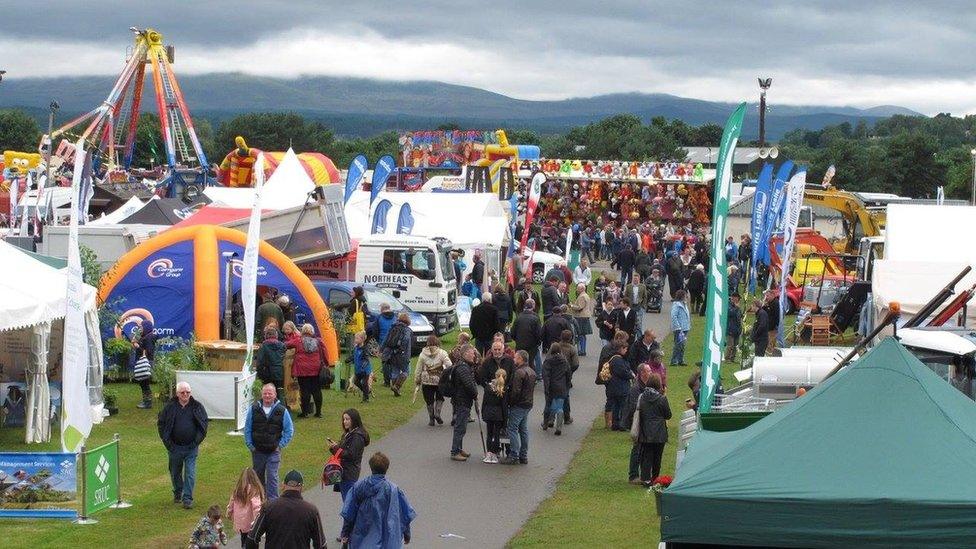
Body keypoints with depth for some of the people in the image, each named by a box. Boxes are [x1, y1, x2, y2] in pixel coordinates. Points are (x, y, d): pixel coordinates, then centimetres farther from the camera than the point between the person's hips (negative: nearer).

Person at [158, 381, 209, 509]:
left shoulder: (197, 406, -1)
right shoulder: (170, 407, -3)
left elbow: (204, 423, 4)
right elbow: (160, 423, 4)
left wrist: (197, 440, -3)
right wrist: (167, 442, -2)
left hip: (191, 447, -1)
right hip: (175, 446, 1)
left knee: (190, 473, -7)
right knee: (175, 473, 15)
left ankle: (187, 499, -2)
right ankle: (177, 493, 36)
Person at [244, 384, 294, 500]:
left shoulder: (282, 411, -3)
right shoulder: (254, 409, 0)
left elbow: (289, 430, 5)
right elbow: (247, 429, 7)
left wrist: (281, 445, -1)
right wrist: (250, 445, 1)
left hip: (274, 451, -2)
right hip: (257, 451, 2)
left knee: (272, 477, -9)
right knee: (258, 477, 13)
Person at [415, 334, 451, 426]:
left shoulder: (423, 354, -2)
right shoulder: (442, 353, -7)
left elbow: (418, 369, 3)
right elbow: (449, 366, -14)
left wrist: (417, 381, 13)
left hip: (426, 381, 1)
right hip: (439, 381, -1)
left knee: (429, 401, 12)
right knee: (440, 398, 19)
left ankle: (431, 419, 15)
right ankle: (437, 413, 0)